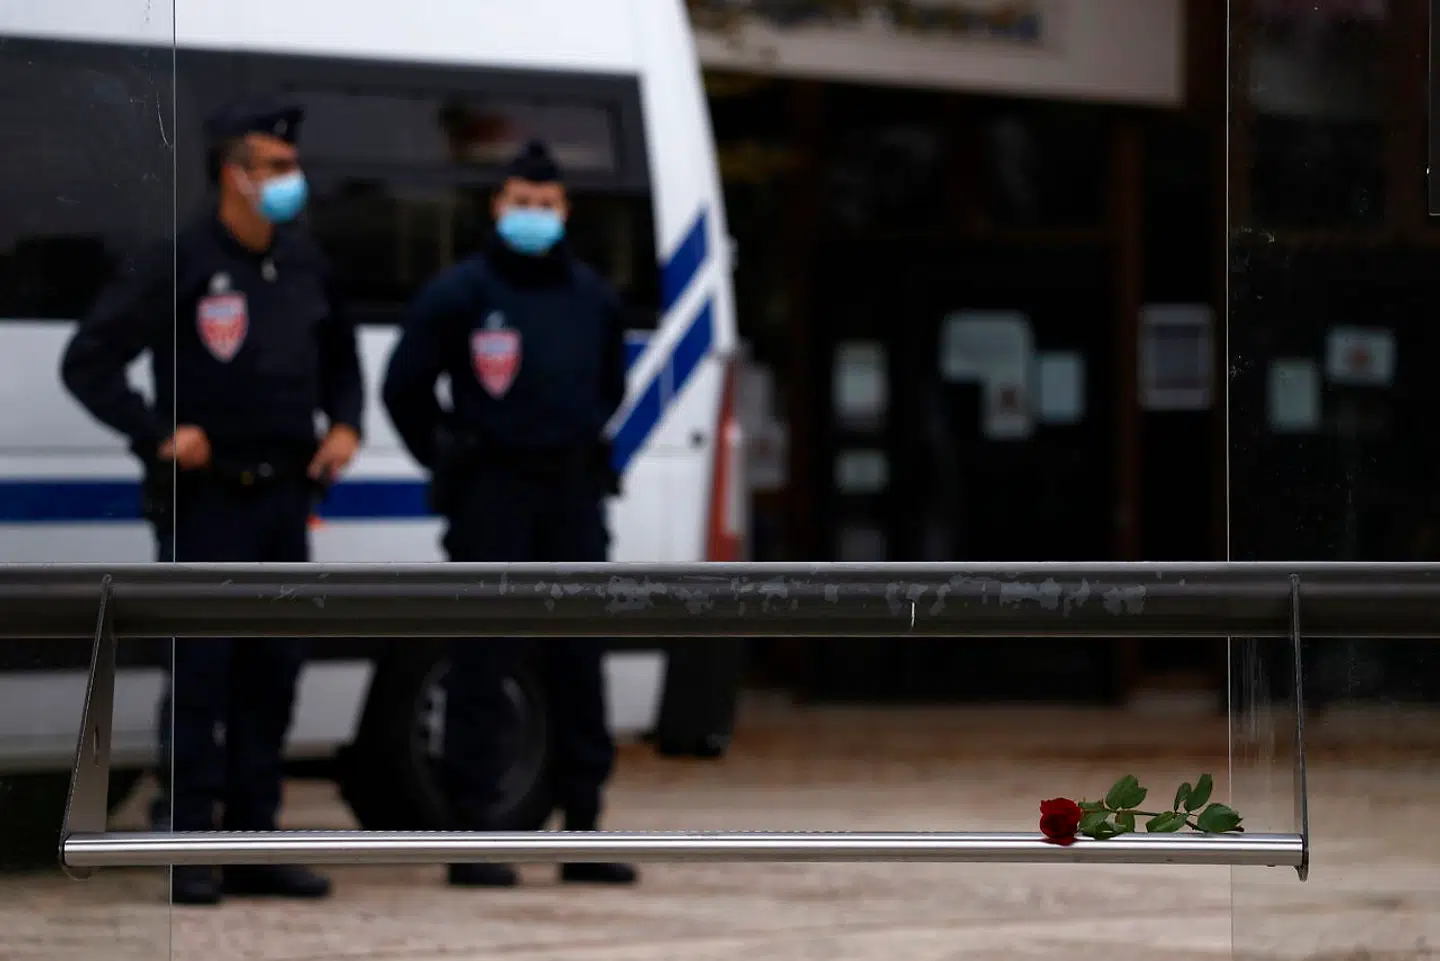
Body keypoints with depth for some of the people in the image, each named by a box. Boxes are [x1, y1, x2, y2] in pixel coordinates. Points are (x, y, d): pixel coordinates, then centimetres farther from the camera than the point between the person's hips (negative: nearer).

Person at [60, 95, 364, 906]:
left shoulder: (304, 262, 10)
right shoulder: (182, 263, -10)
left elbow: (340, 359, 27)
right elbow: (88, 363, -10)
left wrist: (345, 425, 10)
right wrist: (161, 434, -15)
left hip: (284, 496, 7)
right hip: (207, 498, -6)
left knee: (274, 671, 8)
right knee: (201, 671, -7)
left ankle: (254, 844, 15)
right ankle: (189, 849, -4)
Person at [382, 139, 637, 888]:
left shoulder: (592, 297, 11)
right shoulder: (458, 293, -3)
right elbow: (404, 388, 1)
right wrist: (448, 463, 2)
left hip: (573, 495, 5)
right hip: (491, 497, -5)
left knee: (577, 662, 6)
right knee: (482, 664, -5)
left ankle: (584, 830, 12)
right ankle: (474, 833, -4)